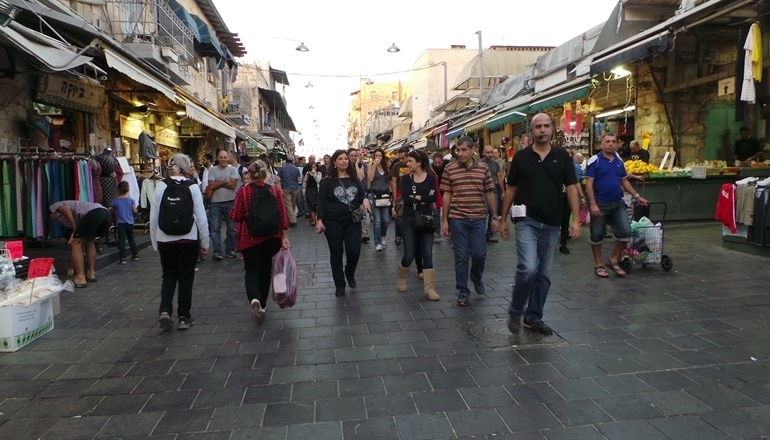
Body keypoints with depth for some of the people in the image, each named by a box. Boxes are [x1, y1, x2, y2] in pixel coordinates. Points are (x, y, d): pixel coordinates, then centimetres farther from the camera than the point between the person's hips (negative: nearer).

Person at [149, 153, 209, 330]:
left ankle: (165, 311, -1)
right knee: (186, 278, 11)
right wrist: (205, 242, 3)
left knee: (169, 276, 17)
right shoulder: (192, 187, -7)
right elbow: (201, 217, -6)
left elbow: (153, 217, 0)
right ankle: (184, 317, 16)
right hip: (189, 239, -1)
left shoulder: (160, 186, -4)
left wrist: (155, 242, 11)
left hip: (165, 239, 1)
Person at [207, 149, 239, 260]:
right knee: (215, 228, -1)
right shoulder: (212, 170, 5)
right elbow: (211, 186, -6)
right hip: (215, 202, 1)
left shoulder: (233, 170, 3)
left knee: (232, 227, 7)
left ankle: (230, 250, 19)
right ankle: (217, 252, 4)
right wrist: (225, 181, -9)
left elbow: (233, 185, -10)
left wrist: (218, 183, -7)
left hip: (230, 202, 0)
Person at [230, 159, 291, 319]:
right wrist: (284, 236, 4)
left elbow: (235, 216, -9)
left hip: (249, 238, -2)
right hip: (271, 237, 2)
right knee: (265, 268, 16)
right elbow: (283, 215, -5)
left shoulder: (243, 192, -10)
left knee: (252, 269, 7)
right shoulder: (275, 190, -6)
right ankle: (262, 304, 24)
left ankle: (254, 298, -19)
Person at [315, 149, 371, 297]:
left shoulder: (354, 179, 7)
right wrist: (319, 220, -12)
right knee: (336, 253, 5)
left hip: (353, 221, 2)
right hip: (333, 222, -2)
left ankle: (350, 273, 28)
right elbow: (321, 201, -3)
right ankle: (339, 285, 18)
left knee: (354, 251, -5)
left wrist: (365, 200, -11)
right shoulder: (327, 181, -2)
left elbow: (361, 196, 13)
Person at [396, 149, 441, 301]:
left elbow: (434, 198, -13)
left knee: (427, 255, 0)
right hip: (409, 220, 0)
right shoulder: (406, 178, 2)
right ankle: (401, 279, 29)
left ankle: (429, 288, 5)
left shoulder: (431, 178, 0)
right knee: (409, 255, 2)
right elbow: (406, 198, -13)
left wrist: (416, 197, -12)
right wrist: (424, 198, -10)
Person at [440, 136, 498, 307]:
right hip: (458, 219, -1)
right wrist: (444, 220, 1)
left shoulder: (483, 169, 4)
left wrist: (495, 217, 6)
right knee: (461, 257, 4)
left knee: (479, 254, 1)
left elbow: (490, 194, 8)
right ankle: (462, 292, 16)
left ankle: (476, 278, 33)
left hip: (479, 219, 1)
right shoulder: (449, 169, 0)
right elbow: (446, 195, 2)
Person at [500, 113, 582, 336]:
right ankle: (515, 312, 5)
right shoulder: (521, 157, 2)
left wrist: (576, 219, -4)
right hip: (526, 220, -3)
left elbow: (571, 188, 4)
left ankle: (534, 317, 24)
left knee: (544, 273, 9)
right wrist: (504, 219, 7)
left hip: (551, 224, 3)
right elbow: (510, 189, 7)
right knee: (528, 268, -17)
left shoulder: (562, 157, 5)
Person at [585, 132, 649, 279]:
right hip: (600, 205, -5)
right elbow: (589, 184, -13)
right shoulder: (595, 160, -8)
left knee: (625, 232, 1)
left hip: (618, 204, 6)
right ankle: (598, 265, 17)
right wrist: (593, 204, -19)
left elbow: (625, 181, 18)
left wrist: (637, 196, 12)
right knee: (597, 235, 4)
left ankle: (614, 260, 19)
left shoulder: (619, 161, 11)